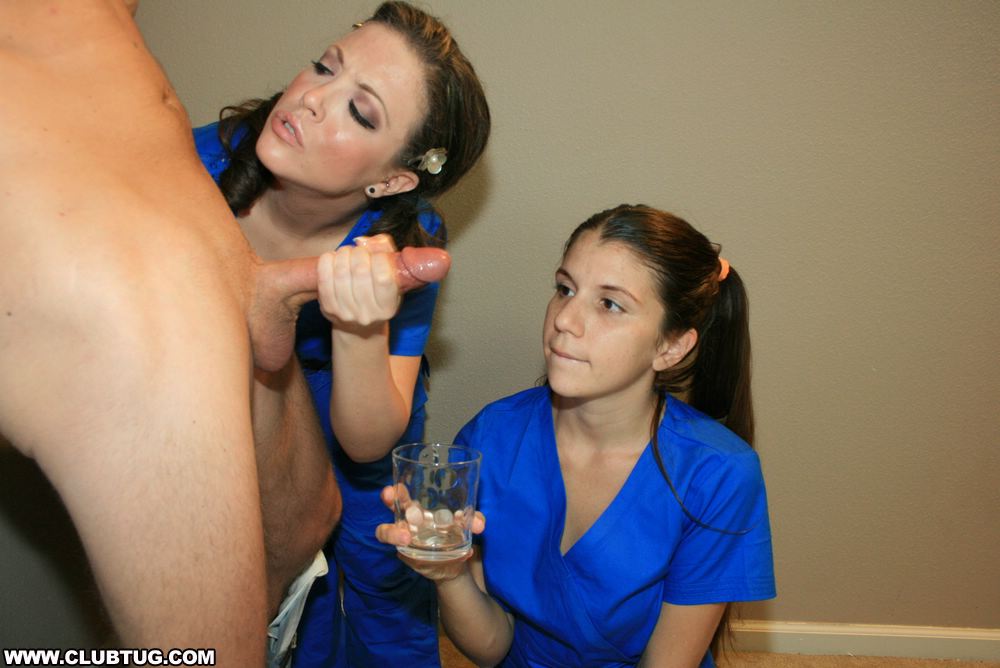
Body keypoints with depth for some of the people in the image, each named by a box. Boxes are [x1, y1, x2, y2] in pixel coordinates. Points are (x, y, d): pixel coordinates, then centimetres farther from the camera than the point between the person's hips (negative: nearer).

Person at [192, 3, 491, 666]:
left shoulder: (406, 241, -30)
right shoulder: (202, 163, -27)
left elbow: (367, 444, -30)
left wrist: (362, 332, -49)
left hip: (356, 431, -1)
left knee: (384, 575, 11)